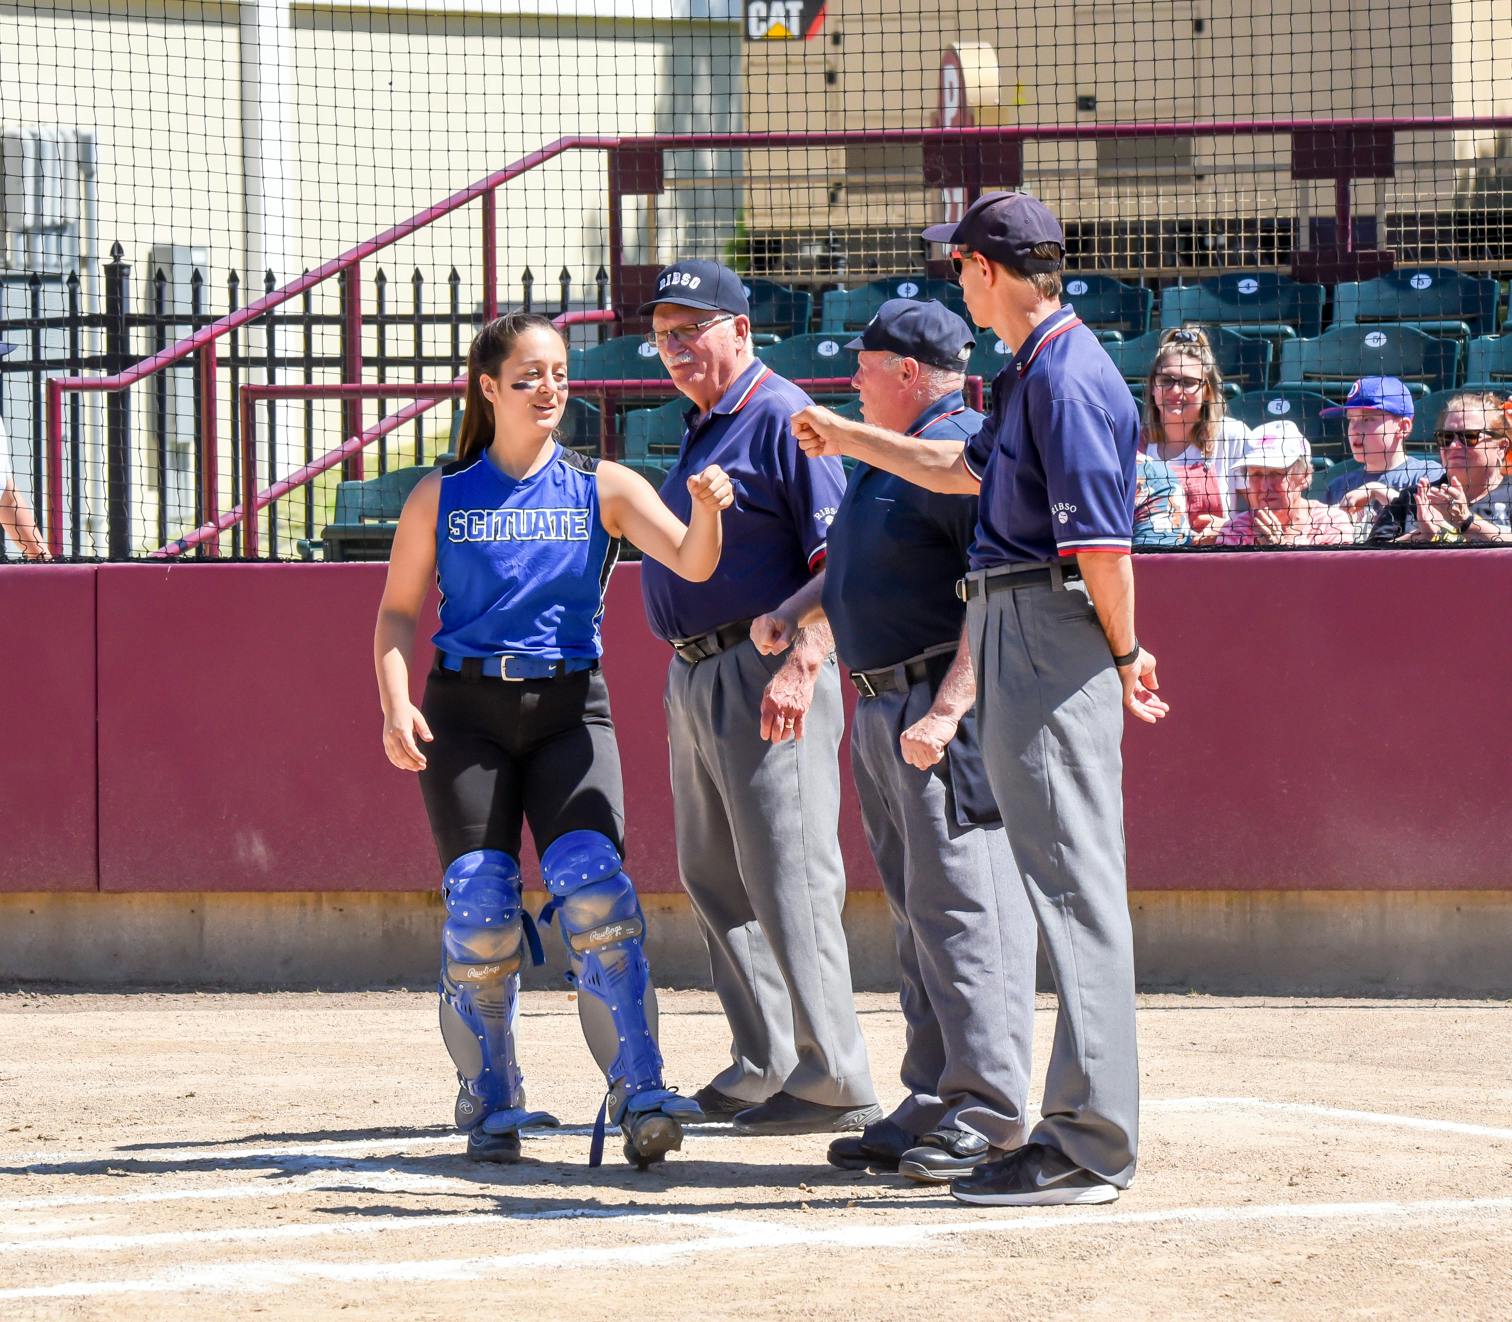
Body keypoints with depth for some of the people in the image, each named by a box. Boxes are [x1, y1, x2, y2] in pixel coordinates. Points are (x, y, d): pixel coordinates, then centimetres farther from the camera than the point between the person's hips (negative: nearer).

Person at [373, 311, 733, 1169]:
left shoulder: (604, 488, 8)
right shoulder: (442, 500, 10)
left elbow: (690, 562, -5)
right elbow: (399, 612, 13)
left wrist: (706, 510, -28)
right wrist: (396, 704, -5)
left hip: (569, 710, -1)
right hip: (467, 709, 1)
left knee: (594, 886, -20)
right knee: (480, 904, -8)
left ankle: (640, 1096, -21)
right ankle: (491, 1103, 8)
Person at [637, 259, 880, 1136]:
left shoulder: (781, 417, -10)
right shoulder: (703, 429, 17)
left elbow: (839, 560, -17)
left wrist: (800, 668, -27)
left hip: (766, 674, -10)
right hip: (692, 672, 10)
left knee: (788, 878, -11)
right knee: (714, 879, 13)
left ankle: (836, 1080, -10)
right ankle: (763, 1064, 20)